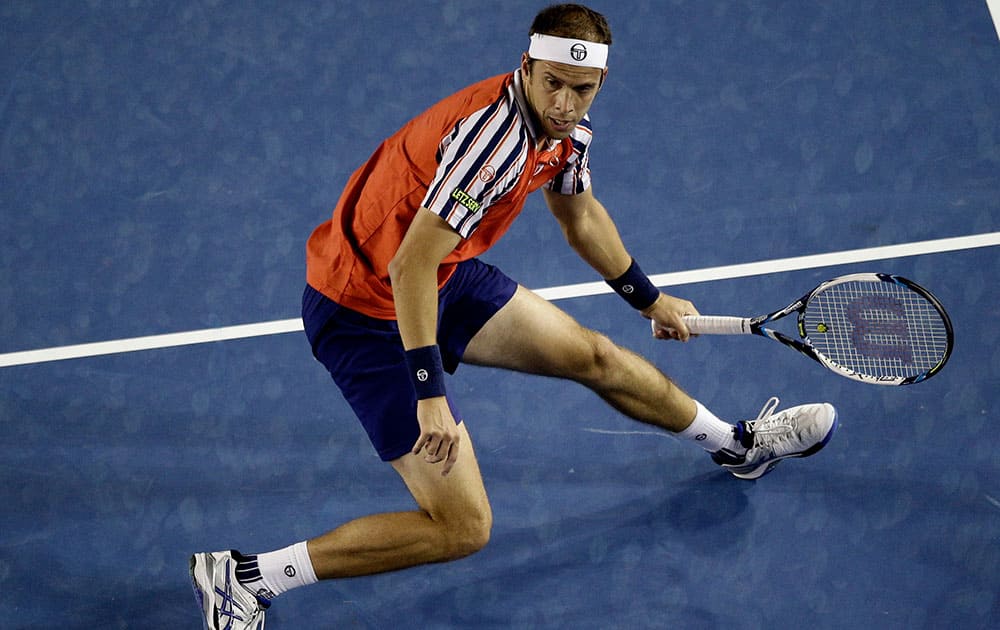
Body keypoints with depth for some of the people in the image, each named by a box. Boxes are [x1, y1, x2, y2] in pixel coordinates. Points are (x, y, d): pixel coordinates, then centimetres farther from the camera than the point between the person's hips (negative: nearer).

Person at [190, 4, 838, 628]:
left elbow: (579, 212, 21)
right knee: (463, 528, -11)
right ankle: (245, 574, -5)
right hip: (365, 311, -9)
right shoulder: (496, 133, -30)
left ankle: (739, 445, 45)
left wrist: (650, 299, 30)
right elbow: (410, 267, -35)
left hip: (445, 277, 9)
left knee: (595, 356, 19)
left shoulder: (566, 127, -1)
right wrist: (430, 396, -37)